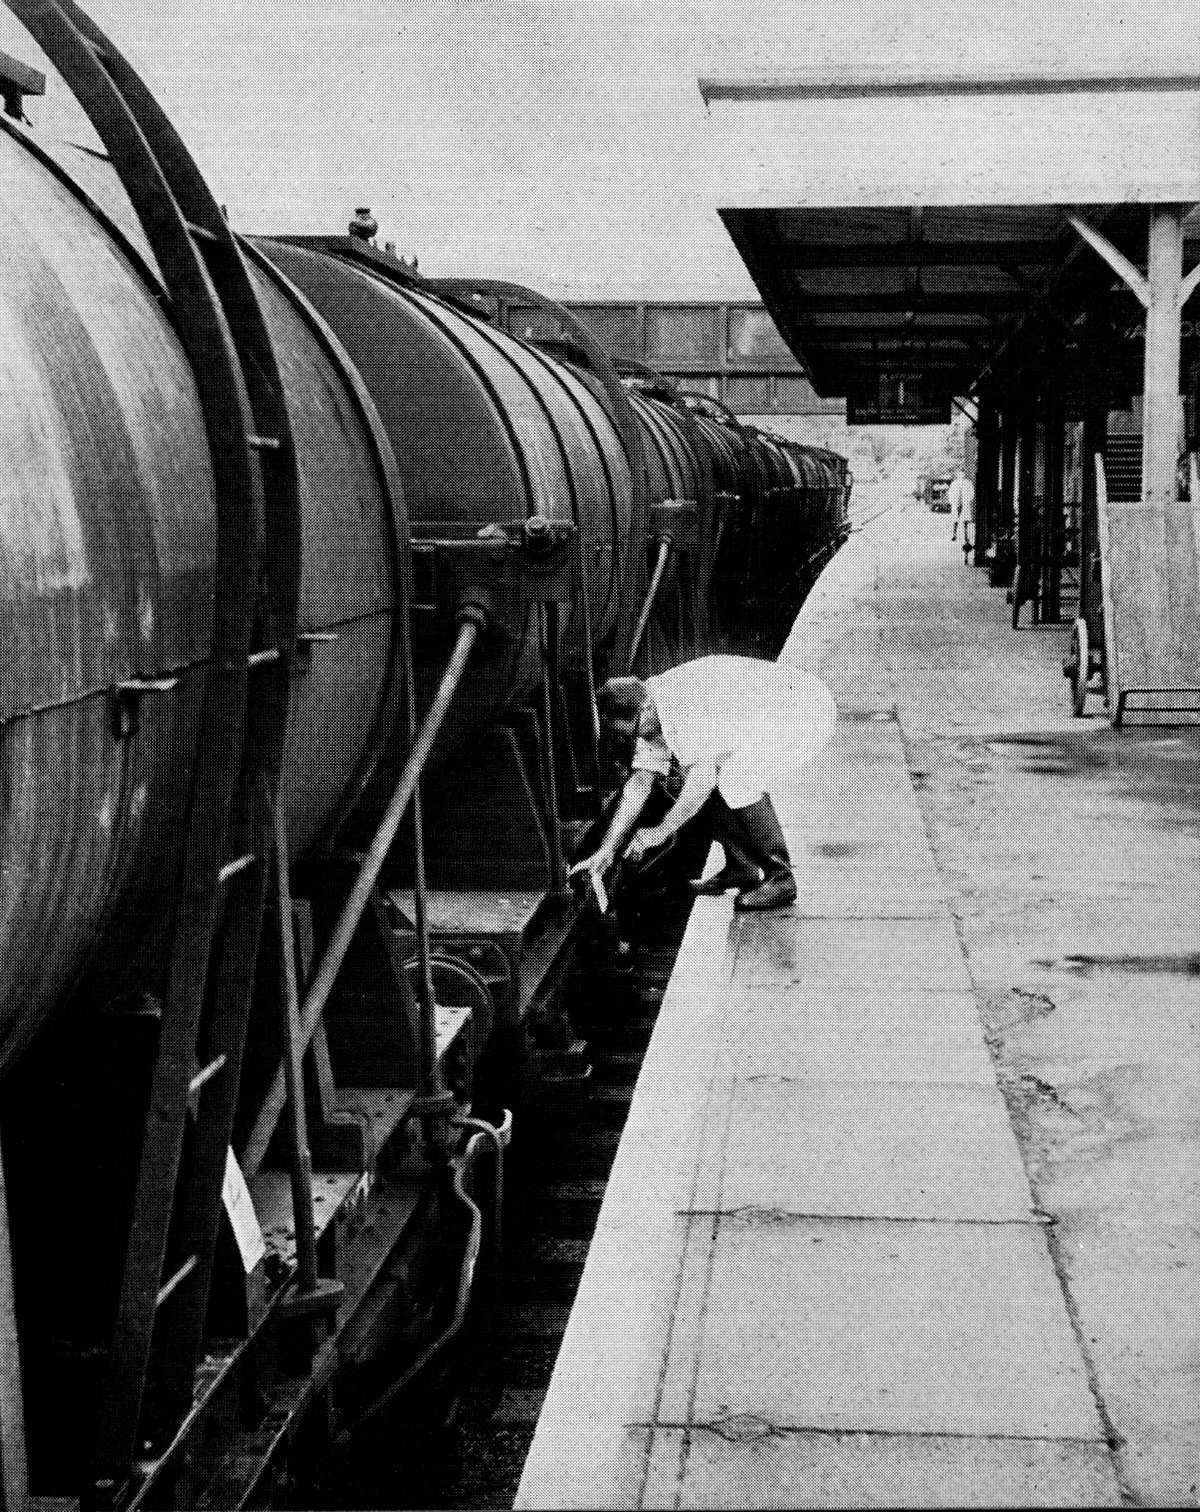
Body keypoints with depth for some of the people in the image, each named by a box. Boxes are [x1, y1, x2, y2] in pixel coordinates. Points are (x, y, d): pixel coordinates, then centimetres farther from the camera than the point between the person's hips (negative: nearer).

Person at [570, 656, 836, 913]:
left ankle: (780, 878, -12)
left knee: (736, 778, -24)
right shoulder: (648, 716, 1)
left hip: (807, 710, -10)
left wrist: (661, 831, -22)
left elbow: (704, 777, -31)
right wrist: (605, 852, 4)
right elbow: (640, 783, 6)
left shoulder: (684, 703, -29)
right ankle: (741, 869, 13)